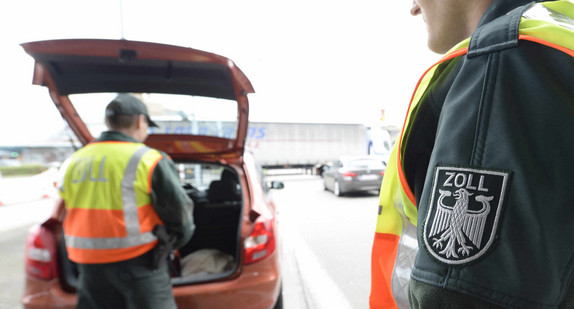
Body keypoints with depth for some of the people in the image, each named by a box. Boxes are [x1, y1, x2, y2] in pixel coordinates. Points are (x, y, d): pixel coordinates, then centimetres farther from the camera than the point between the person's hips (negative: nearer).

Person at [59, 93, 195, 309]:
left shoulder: (76, 161, 4)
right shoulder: (148, 160, -14)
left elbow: (75, 214, 10)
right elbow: (178, 210, -11)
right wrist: (173, 242, 7)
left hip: (89, 263, 6)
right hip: (136, 261, -5)